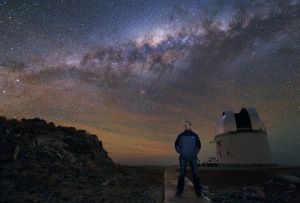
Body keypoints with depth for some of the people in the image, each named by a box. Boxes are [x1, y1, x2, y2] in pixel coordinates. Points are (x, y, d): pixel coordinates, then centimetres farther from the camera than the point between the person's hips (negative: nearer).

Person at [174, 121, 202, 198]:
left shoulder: (195, 135, 7)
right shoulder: (181, 135, 6)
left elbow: (198, 145, 12)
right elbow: (176, 144, 9)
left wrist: (195, 152, 0)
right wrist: (180, 152, -2)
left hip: (193, 157, 0)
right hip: (183, 158, 0)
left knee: (195, 174, 0)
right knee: (181, 174, -1)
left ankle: (198, 191, 9)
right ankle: (179, 191, 5)